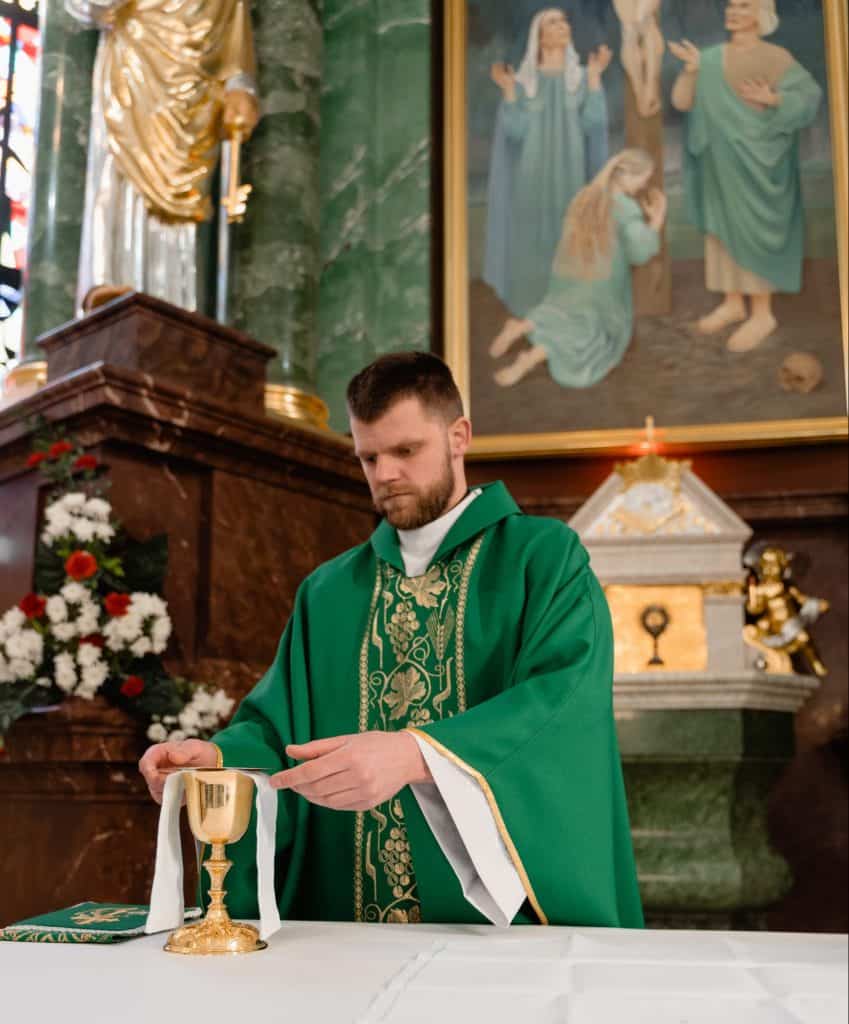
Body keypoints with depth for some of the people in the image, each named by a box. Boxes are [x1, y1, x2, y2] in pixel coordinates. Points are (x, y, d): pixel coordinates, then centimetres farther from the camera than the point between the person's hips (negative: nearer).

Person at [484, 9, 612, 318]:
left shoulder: (582, 78, 6)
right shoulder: (523, 82, 4)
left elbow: (592, 124, -9)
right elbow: (515, 132, -8)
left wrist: (595, 76, -8)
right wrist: (508, 90, -11)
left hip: (570, 180, 1)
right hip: (532, 180, -1)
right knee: (533, 245, -1)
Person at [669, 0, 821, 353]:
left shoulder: (777, 58, -7)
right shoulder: (711, 58, 6)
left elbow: (810, 95, -11)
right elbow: (681, 102, 0)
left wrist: (772, 99, -26)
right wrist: (691, 69, -17)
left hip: (755, 161, -5)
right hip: (720, 162, 6)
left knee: (753, 230, -4)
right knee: (723, 228, 9)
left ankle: (762, 312, 3)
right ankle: (733, 302, 21)